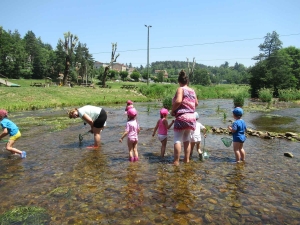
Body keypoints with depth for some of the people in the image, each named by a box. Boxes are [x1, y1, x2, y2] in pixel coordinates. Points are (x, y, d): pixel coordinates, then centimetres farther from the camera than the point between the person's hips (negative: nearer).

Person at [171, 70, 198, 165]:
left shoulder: (180, 89, -9)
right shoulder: (192, 91, 12)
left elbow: (178, 101, -24)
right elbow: (196, 103, 20)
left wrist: (173, 110, -11)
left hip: (182, 117, -7)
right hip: (191, 117, 7)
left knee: (177, 140, -2)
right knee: (187, 139, 17)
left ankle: (176, 161, -1)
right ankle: (187, 159, 24)